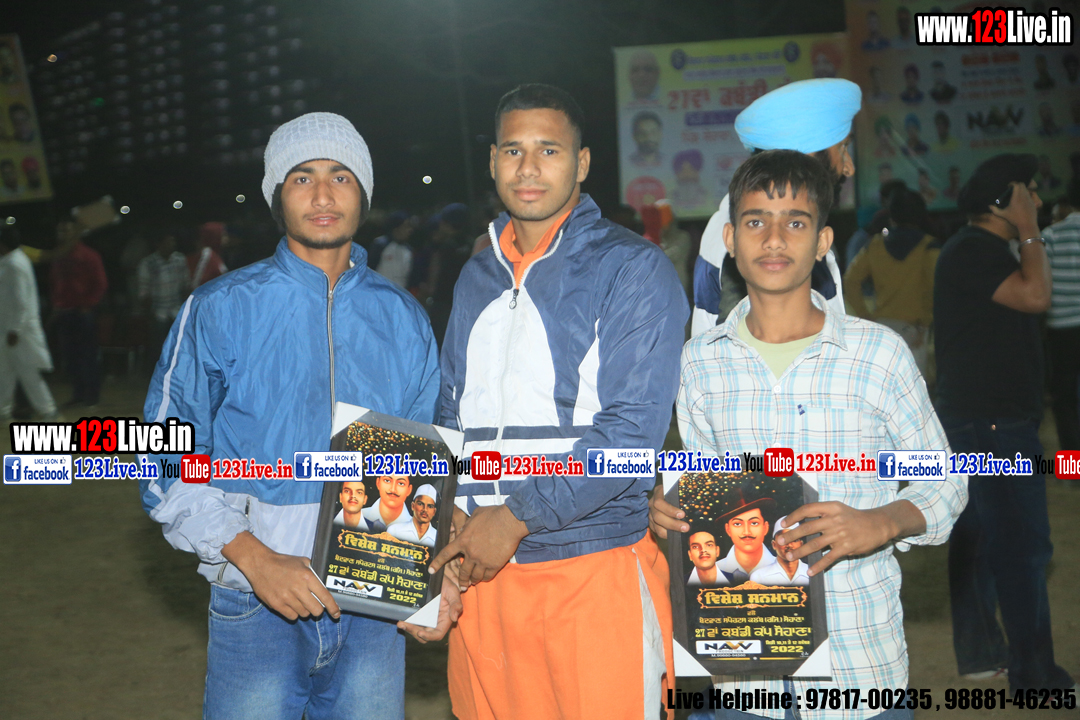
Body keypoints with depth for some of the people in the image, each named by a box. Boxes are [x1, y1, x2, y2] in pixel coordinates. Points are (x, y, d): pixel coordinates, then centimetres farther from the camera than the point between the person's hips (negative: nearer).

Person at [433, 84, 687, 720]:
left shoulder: (632, 268, -5)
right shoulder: (478, 279, 15)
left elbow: (633, 430, -14)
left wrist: (518, 514, -16)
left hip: (596, 571, -5)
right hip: (482, 571, 5)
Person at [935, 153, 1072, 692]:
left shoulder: (977, 249, 16)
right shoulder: (976, 251, -17)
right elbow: (1035, 295, -27)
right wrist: (1030, 233, -19)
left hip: (974, 419, 11)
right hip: (993, 424, -11)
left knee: (979, 539, 15)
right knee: (1023, 546, -8)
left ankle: (980, 653, 24)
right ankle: (1035, 673, -2)